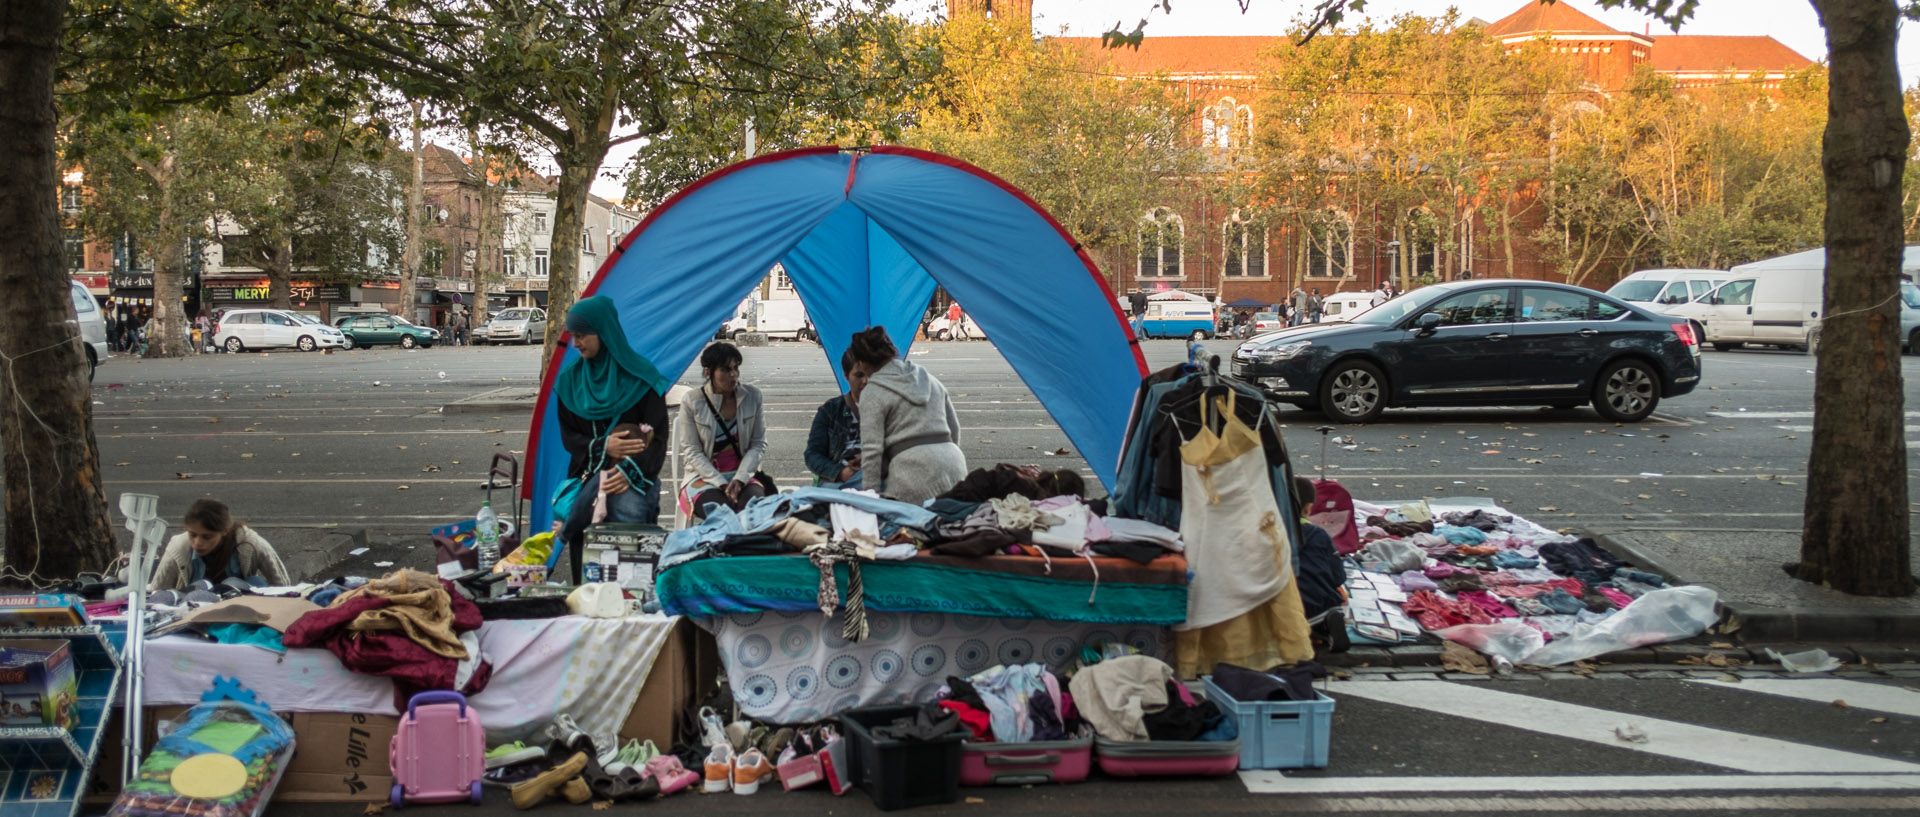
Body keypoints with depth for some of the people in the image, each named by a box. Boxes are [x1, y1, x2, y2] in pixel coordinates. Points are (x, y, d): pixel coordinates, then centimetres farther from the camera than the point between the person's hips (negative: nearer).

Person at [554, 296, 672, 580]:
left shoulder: (641, 376, 1)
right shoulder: (570, 380, 12)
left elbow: (658, 434, -2)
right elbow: (568, 437, 10)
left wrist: (630, 471, -18)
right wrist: (602, 447, -10)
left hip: (633, 474, -3)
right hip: (588, 472, 3)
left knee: (628, 513, -29)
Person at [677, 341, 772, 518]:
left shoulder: (752, 396, 5)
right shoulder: (691, 403, -3)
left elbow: (759, 444, 4)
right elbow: (692, 452, -5)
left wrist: (739, 479, -11)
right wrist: (722, 484, -16)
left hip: (744, 475, 2)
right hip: (704, 477, -2)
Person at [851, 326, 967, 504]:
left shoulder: (872, 393, 1)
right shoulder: (929, 379, 21)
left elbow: (871, 449, -4)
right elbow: (954, 427, 26)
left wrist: (871, 494, -1)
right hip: (954, 464, 6)